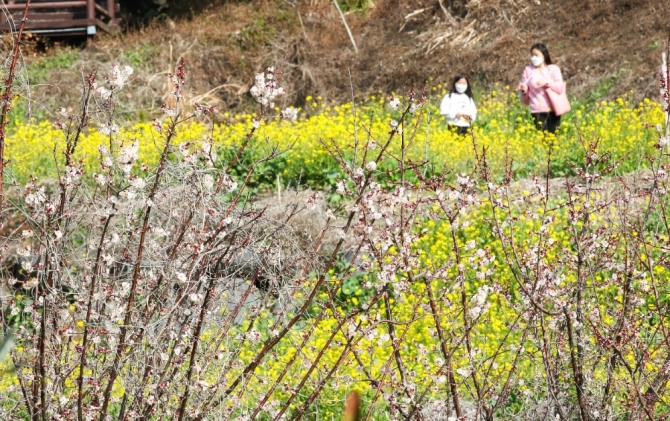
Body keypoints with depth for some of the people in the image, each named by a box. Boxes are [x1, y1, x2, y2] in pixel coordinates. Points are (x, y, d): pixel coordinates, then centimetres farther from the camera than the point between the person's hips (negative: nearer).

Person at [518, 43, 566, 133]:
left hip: (553, 111, 0)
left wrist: (547, 82, -18)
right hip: (537, 112, 0)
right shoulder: (528, 70, 8)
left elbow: (561, 88, -4)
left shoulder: (553, 69, 6)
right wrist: (524, 90, -13)